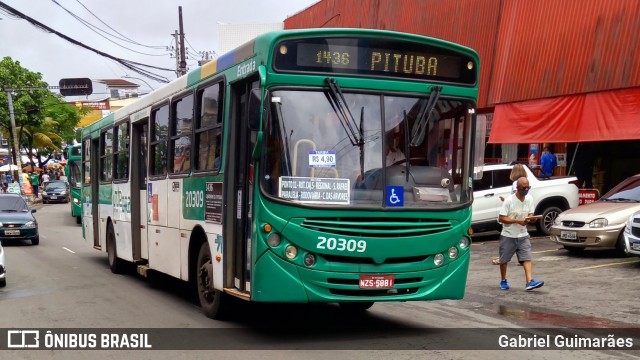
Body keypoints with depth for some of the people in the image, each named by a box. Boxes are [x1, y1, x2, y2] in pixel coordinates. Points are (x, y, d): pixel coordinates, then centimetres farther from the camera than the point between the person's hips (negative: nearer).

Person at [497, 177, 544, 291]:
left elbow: (530, 214, 9)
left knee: (527, 258, -11)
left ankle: (529, 282, -18)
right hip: (508, 236, -3)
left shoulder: (530, 199, 0)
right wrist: (517, 221, -24)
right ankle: (503, 281, 27)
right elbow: (501, 218, -16)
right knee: (504, 260, 9)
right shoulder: (509, 201, -16)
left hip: (523, 235, 3)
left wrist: (531, 218, -17)